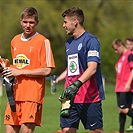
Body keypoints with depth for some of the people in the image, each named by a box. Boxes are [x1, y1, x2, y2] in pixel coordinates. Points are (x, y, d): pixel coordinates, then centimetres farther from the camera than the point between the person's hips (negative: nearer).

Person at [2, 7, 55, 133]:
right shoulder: (15, 40, 16)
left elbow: (47, 71, -11)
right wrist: (7, 70, 7)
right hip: (15, 94, 6)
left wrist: (20, 72, -11)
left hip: (32, 95, -6)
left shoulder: (43, 41, -5)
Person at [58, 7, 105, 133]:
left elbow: (92, 68, -19)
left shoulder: (90, 40, -8)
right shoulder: (69, 43, 17)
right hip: (71, 98, 7)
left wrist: (76, 84, -31)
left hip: (90, 98, -7)